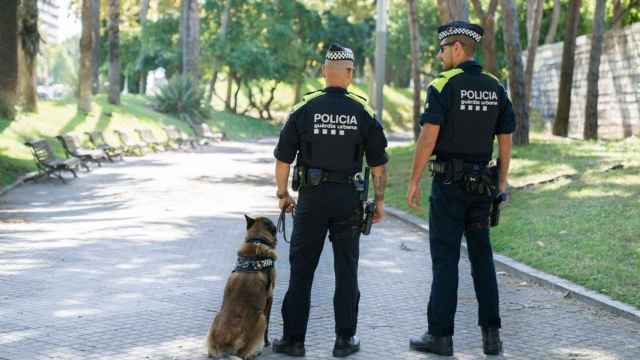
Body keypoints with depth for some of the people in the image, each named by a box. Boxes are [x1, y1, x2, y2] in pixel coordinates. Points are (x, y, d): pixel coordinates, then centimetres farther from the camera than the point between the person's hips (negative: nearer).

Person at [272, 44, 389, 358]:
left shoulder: (304, 109, -4)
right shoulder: (363, 112, -1)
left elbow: (283, 159, -2)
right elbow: (378, 163, 2)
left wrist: (283, 194, 11)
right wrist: (379, 200, 12)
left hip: (312, 198, -1)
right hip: (349, 200, 1)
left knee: (301, 270, 6)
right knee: (346, 271, 8)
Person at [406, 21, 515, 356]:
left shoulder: (443, 85, -11)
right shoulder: (496, 87, 7)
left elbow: (428, 137, -16)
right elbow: (505, 141, 9)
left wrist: (413, 182, -9)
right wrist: (501, 183, 16)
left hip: (448, 181, -5)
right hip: (481, 182, 5)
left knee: (445, 258, 0)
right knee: (481, 256, 12)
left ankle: (440, 335, 3)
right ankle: (491, 334, 12)